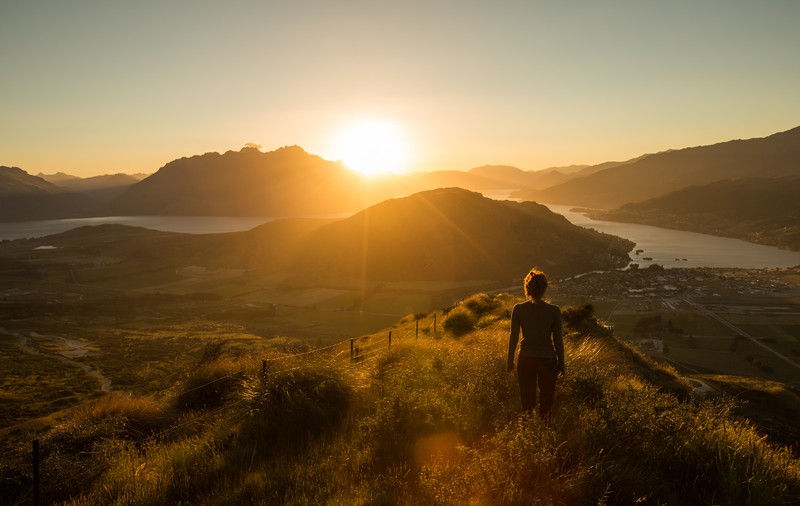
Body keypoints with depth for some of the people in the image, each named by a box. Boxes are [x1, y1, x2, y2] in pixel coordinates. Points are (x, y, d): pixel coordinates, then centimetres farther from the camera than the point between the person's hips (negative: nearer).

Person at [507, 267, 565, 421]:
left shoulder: (518, 309, -11)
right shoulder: (554, 311, -13)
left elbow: (513, 338, -5)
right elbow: (558, 340, -7)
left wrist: (510, 363, 6)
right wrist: (561, 365, 6)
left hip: (525, 360, 1)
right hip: (548, 360, -1)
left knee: (527, 402, 15)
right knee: (546, 401, 17)